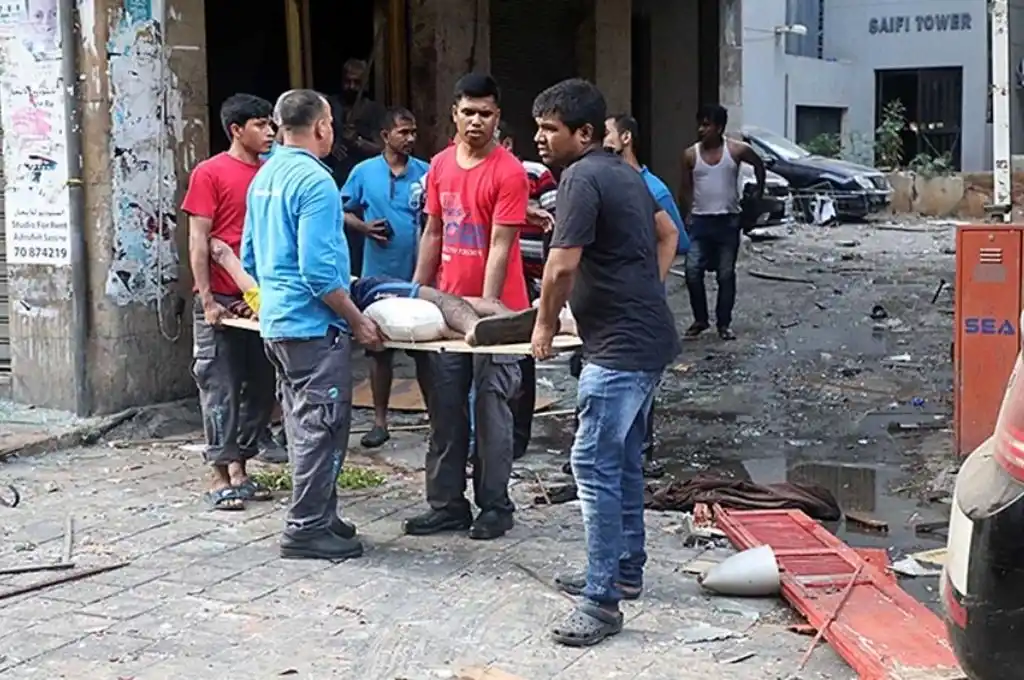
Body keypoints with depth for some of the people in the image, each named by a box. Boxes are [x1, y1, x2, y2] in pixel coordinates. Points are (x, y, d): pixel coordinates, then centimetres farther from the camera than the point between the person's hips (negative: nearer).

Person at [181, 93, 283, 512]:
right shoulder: (210, 174, -5)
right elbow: (198, 240, -7)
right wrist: (207, 300, -12)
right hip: (222, 302, -6)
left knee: (260, 386, 10)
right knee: (221, 388, 0)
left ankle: (239, 468, 21)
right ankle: (219, 478, 6)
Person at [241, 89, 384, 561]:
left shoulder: (264, 176, 12)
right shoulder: (314, 181, -17)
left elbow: (250, 257, 20)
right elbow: (319, 270, -22)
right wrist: (358, 322, -13)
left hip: (275, 322, 10)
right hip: (314, 325, -10)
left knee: (304, 424, 16)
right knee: (323, 428, -2)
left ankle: (317, 517, 25)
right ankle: (307, 529, 3)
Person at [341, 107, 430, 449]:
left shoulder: (425, 172, -1)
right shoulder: (364, 172, -1)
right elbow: (343, 212, 6)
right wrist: (364, 227, -12)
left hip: (420, 274, 0)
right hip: (380, 275, 0)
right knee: (380, 347, 10)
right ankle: (380, 420, 20)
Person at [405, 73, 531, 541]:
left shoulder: (509, 172, -10)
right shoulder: (440, 166, 9)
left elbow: (500, 246, -15)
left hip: (496, 310, -6)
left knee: (492, 411, 1)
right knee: (445, 410, 10)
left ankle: (494, 507, 12)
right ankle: (447, 504, 19)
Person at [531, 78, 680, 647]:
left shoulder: (581, 177, -15)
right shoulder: (623, 172, 15)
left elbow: (562, 265, -21)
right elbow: (668, 234, 26)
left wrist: (544, 326, -5)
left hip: (620, 345, -11)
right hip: (647, 336, 11)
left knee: (595, 465, -9)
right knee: (624, 458, 18)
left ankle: (602, 601, -7)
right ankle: (626, 570, 30)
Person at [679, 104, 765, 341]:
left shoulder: (737, 150, -6)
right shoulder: (690, 155, -2)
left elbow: (759, 164, 13)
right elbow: (686, 188, 8)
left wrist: (759, 193, 14)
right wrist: (689, 212, 2)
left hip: (728, 221, -1)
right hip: (700, 221, 1)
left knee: (726, 275, 4)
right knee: (693, 272, -7)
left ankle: (724, 323, 14)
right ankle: (700, 319, 10)